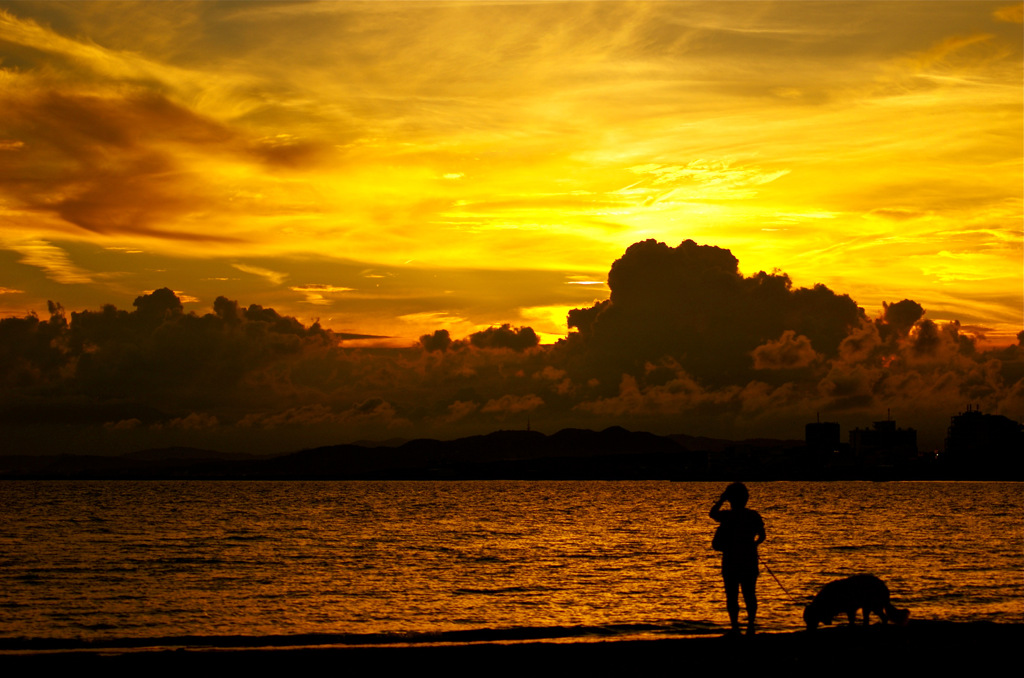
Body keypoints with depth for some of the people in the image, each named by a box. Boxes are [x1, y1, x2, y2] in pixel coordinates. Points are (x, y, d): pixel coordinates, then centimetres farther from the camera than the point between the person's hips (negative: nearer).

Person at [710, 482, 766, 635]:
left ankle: (735, 627, -2)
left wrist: (721, 500, 18)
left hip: (730, 560, -2)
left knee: (732, 596, 3)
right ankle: (750, 625, 4)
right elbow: (762, 536, 1)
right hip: (749, 560, 2)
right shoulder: (754, 516, -2)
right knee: (749, 594, 10)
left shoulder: (726, 516, -8)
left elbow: (712, 513, 12)